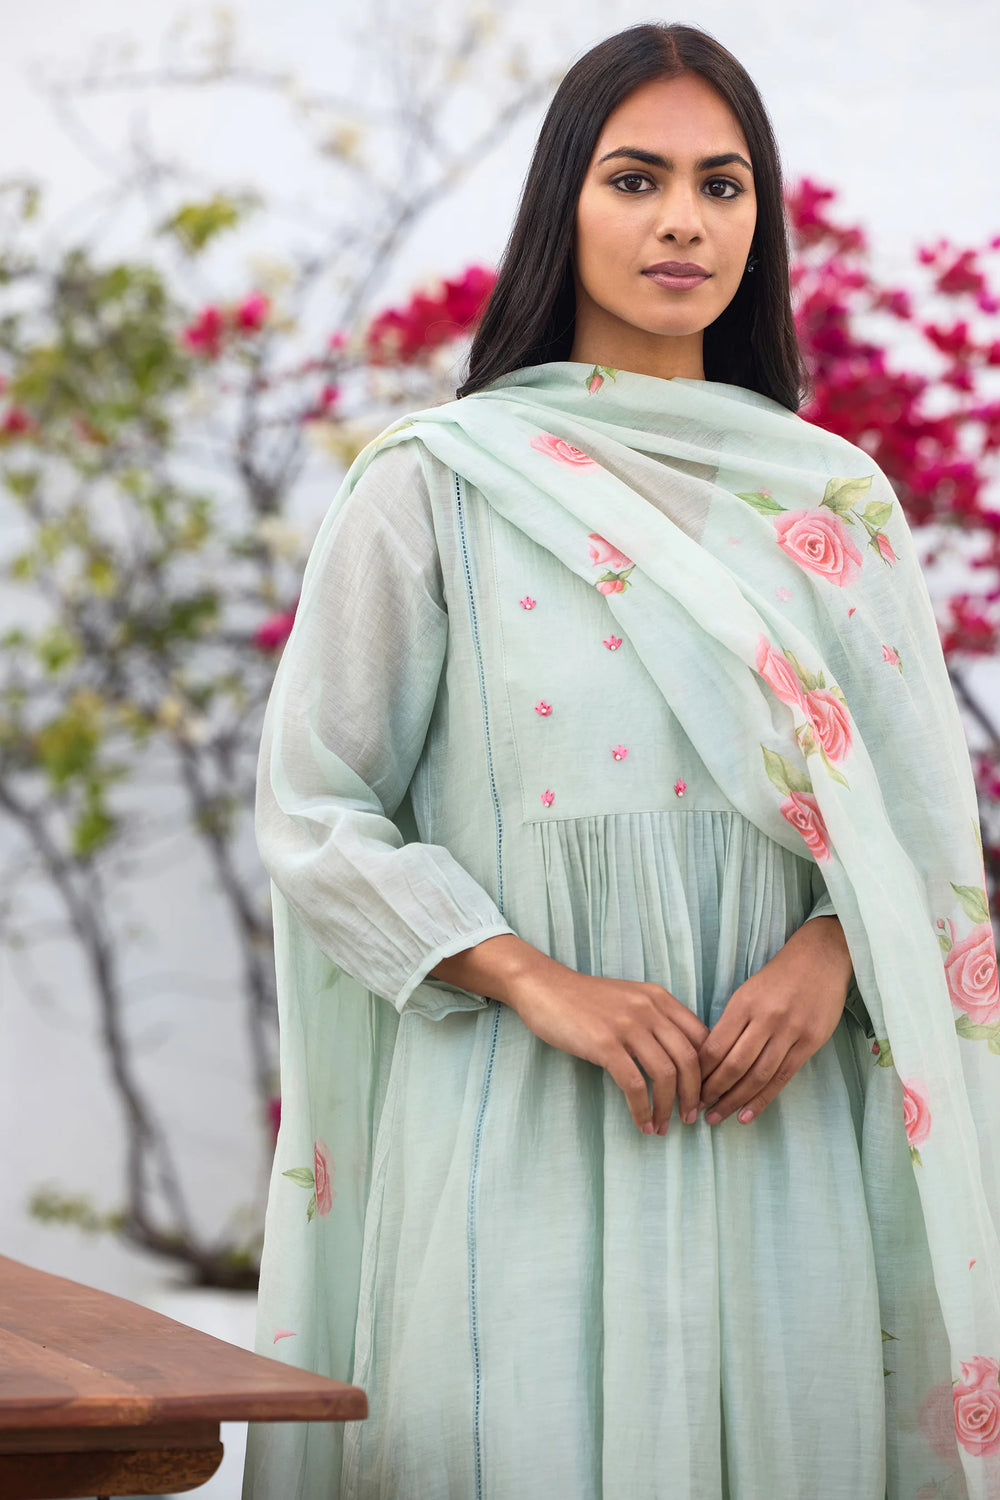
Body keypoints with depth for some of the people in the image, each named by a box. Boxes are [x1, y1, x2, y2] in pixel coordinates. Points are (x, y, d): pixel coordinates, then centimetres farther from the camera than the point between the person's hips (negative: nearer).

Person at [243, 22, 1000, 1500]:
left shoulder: (836, 505, 11)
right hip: (516, 1117, -2)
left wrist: (827, 957, -8)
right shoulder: (434, 487, 2)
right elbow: (315, 816, 0)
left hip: (775, 1121, 3)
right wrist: (534, 980, -12)